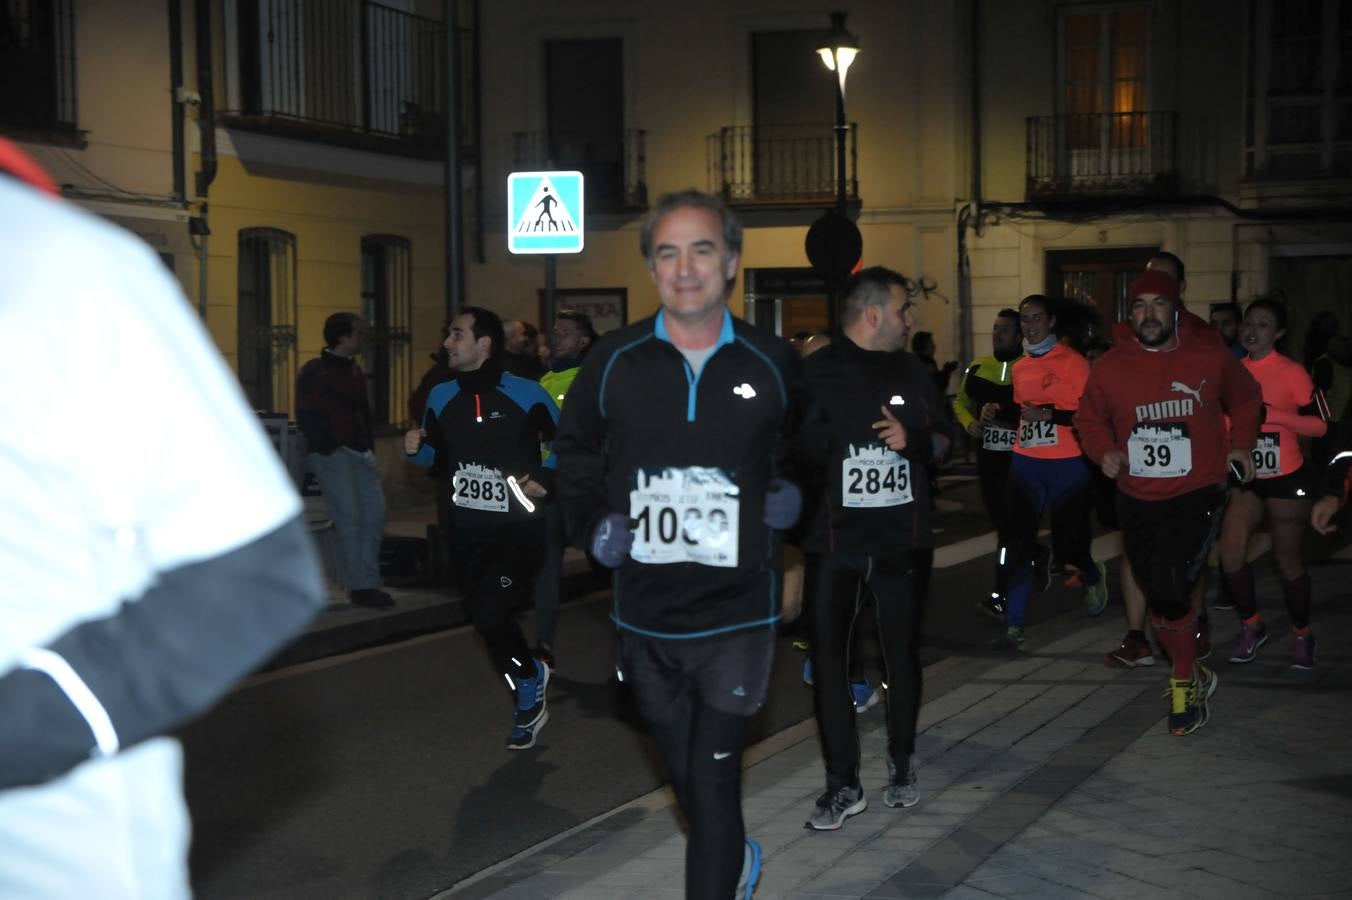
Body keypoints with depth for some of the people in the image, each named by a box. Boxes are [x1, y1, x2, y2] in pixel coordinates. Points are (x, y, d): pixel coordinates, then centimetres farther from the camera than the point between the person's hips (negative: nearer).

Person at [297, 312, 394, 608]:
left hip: (359, 451, 8)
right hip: (331, 453, -8)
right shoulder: (314, 372, -4)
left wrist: (369, 446, 12)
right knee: (349, 518, -10)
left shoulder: (355, 371, 18)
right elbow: (305, 418, -8)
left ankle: (368, 583, 11)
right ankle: (360, 586, -5)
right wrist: (328, 446, -12)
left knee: (374, 515, 3)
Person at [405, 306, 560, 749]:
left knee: (489, 616, -20)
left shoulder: (525, 394, -9)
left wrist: (543, 477, -13)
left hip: (517, 532, -5)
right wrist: (416, 448, -4)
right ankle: (530, 704, 32)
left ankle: (529, 676, 11)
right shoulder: (442, 397, 4)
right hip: (466, 533, 6)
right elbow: (434, 454, 17)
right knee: (486, 620, 10)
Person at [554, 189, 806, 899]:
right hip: (644, 613, 3)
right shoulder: (614, 361, -2)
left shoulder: (774, 363, -4)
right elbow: (576, 452, 14)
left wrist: (790, 496, -1)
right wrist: (591, 524, 1)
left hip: (735, 615, -3)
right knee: (682, 771, 20)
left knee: (713, 783, -7)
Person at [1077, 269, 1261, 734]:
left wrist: (1241, 443, 4)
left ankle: (1184, 684, 0)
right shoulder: (1111, 366, -3)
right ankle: (1193, 675, 38)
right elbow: (1089, 418, 11)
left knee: (1169, 587, -20)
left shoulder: (1211, 357, -4)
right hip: (1137, 500, 4)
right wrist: (1103, 451, -7)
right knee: (1158, 595, 14)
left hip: (1196, 493, -3)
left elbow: (1245, 399, 15)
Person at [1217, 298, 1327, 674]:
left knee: (1289, 561, 4)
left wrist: (1270, 413, -26)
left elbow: (1319, 424, -17)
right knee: (1230, 554, -8)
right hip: (1245, 478, 4)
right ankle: (1251, 626, 14)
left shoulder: (1292, 372, -11)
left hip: (1286, 479, -4)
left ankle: (1302, 636, 24)